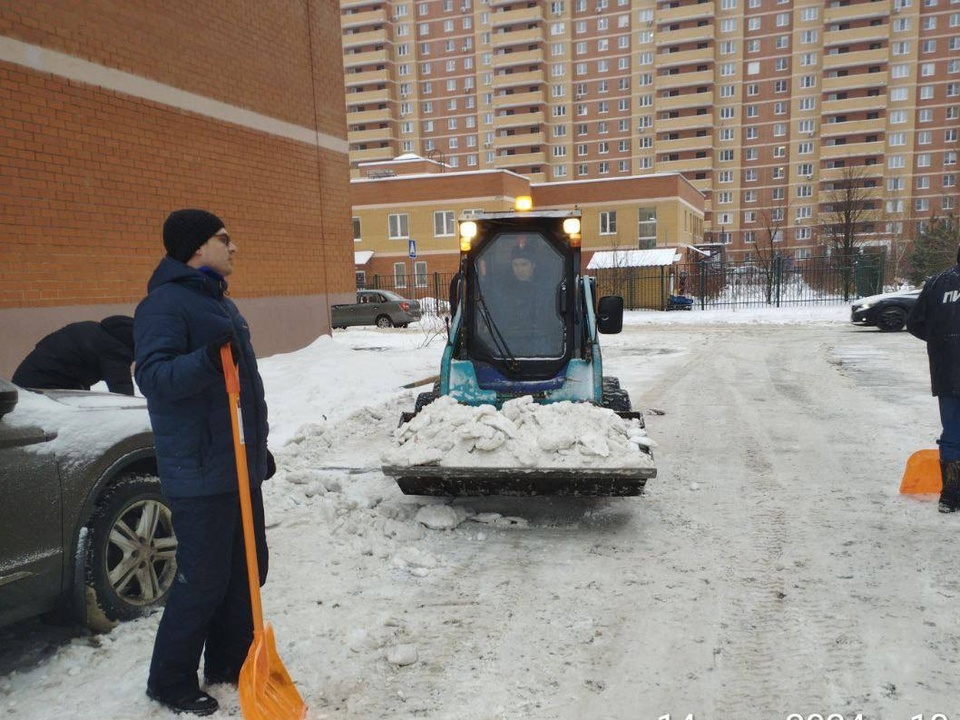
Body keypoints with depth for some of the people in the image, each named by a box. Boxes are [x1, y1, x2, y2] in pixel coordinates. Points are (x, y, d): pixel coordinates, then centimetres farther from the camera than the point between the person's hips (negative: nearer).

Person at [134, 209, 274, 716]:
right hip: (200, 474, -9)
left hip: (240, 465, 9)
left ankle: (229, 664, 32)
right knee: (203, 579, -1)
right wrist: (206, 360, -42)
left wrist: (259, 447, 24)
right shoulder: (165, 303, -13)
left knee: (247, 568, 16)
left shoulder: (220, 302, 17)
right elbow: (152, 375, -24)